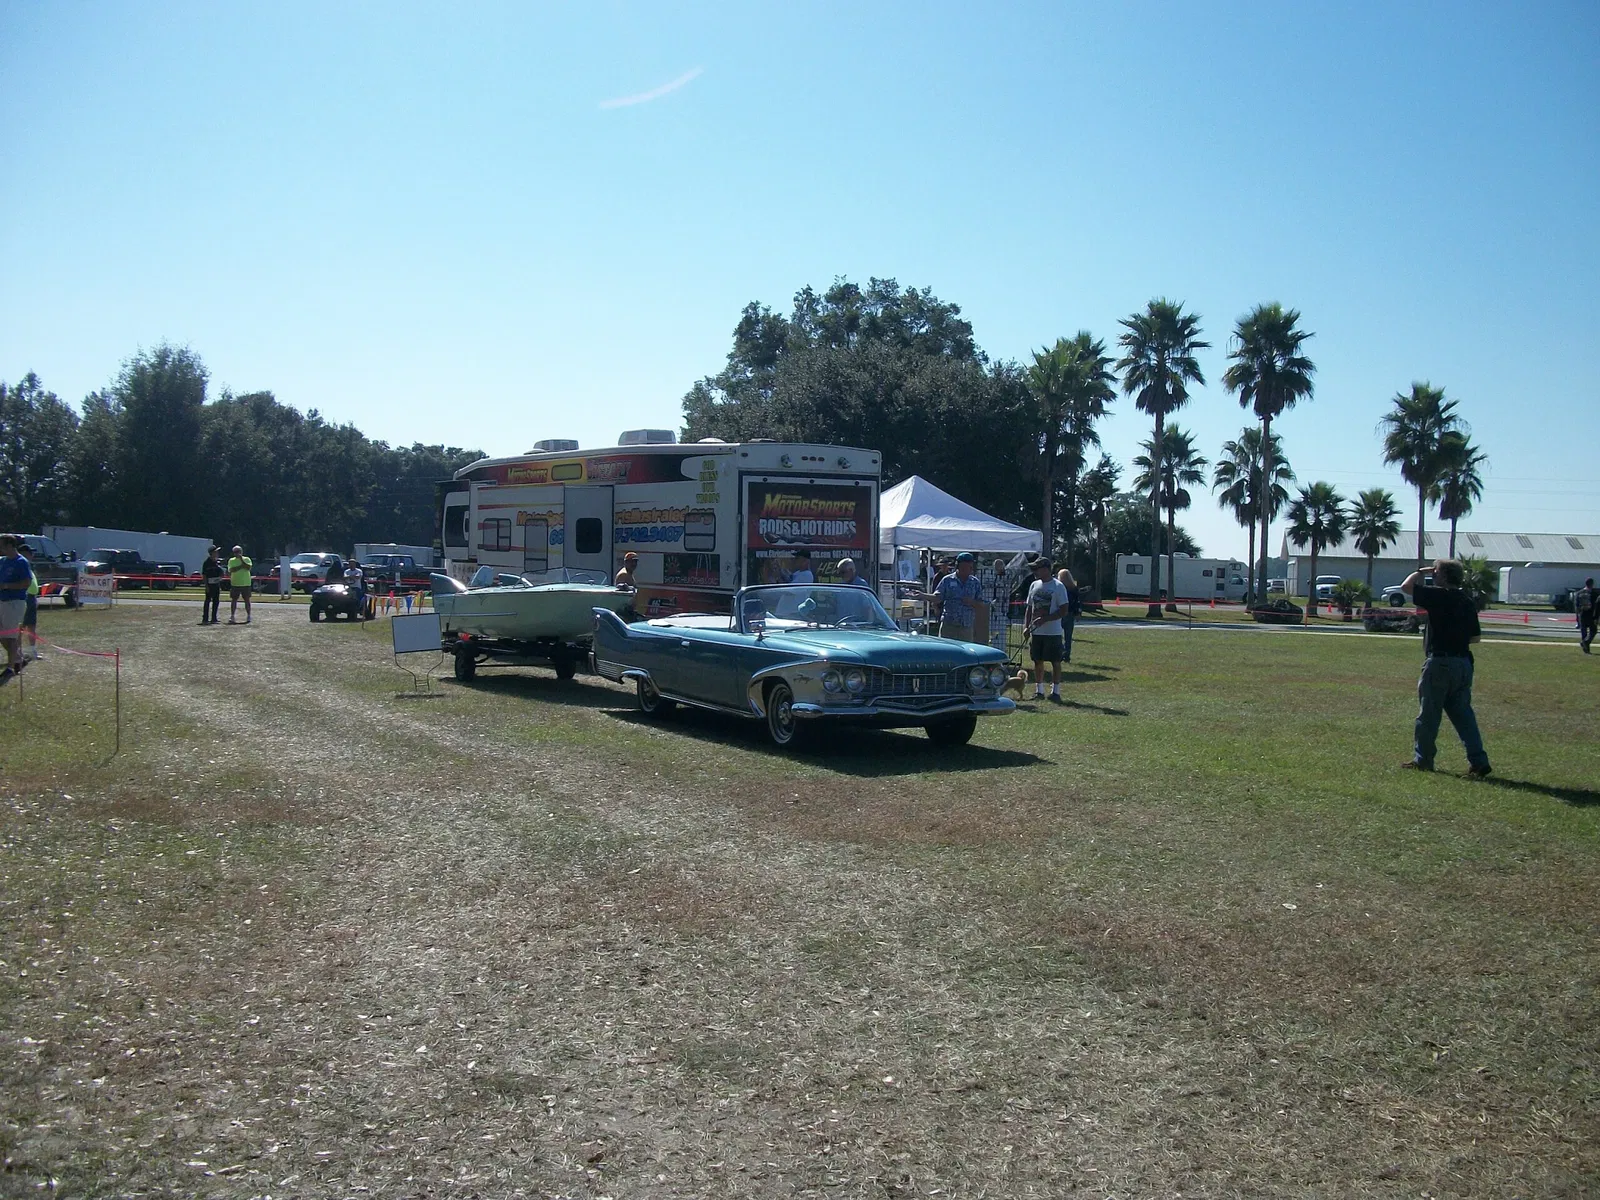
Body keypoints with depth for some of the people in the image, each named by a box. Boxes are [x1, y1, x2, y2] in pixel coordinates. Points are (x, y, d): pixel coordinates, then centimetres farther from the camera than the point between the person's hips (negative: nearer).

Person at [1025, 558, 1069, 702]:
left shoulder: (1058, 586, -8)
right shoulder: (1034, 585, 11)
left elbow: (1064, 611, -12)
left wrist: (1045, 619, -20)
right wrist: (1027, 626, 6)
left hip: (1053, 632, -6)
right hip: (1036, 631, 6)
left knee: (1055, 662, -1)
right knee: (1037, 661, 9)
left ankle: (1055, 691, 4)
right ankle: (1039, 690, 17)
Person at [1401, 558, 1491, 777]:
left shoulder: (1438, 596, -11)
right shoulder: (1467, 602, 10)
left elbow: (1406, 587, -8)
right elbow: (1476, 636, 12)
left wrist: (1419, 572, 6)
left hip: (1439, 662, -7)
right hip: (1463, 663, 7)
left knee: (1428, 714, 4)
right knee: (1463, 714, 10)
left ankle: (1422, 760, 12)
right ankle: (1478, 761, 6)